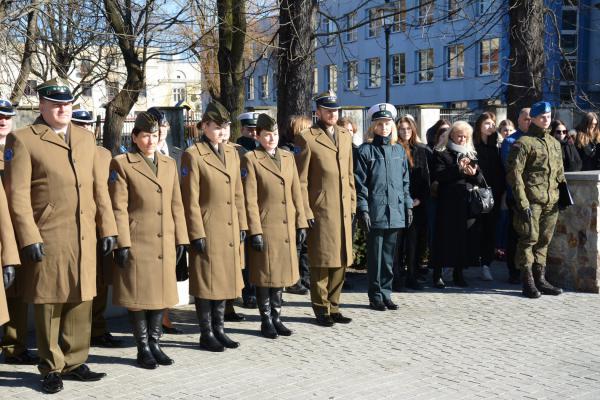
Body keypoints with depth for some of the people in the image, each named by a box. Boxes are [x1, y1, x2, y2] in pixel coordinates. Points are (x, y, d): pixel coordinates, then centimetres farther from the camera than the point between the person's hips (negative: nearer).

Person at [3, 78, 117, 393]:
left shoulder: (86, 139, 15)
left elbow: (98, 188, 15)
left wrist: (107, 228, 9)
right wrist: (29, 238, -13)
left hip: (85, 238, 5)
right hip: (48, 238, -5)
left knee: (80, 301, 9)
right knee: (49, 305, 4)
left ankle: (74, 362, 22)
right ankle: (51, 368, 18)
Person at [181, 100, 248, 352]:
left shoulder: (232, 153, 12)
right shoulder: (193, 155, -8)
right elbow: (191, 199, -11)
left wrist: (242, 226, 10)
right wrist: (197, 234, -13)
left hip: (229, 231, 6)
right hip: (207, 230, -6)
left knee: (224, 280, 12)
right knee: (206, 283, 2)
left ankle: (219, 329, 24)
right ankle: (206, 334, 13)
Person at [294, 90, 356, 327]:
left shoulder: (345, 136, 15)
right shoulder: (306, 138, -5)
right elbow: (300, 180, -7)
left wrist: (352, 205, 12)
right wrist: (306, 213, -11)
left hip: (343, 211, 6)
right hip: (320, 211, -6)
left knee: (340, 262, 11)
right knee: (321, 263, 1)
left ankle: (333, 307, 22)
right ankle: (321, 309, 14)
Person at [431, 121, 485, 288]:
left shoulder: (471, 154, 17)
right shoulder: (442, 153, 3)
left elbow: (480, 180, 13)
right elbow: (438, 175, -12)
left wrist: (474, 173, -8)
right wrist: (458, 168, -18)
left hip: (468, 203, 4)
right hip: (448, 203, -4)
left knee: (465, 237, 4)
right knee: (445, 236, -3)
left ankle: (458, 273, 16)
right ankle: (437, 274, 6)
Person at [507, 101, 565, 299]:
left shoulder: (555, 143, 18)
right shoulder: (523, 143, -5)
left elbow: (560, 172, 26)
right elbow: (514, 173, -10)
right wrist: (522, 202, -15)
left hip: (551, 201, 7)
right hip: (531, 201, -6)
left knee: (544, 241, 11)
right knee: (529, 239, -5)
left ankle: (540, 280, 19)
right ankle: (528, 282, 2)